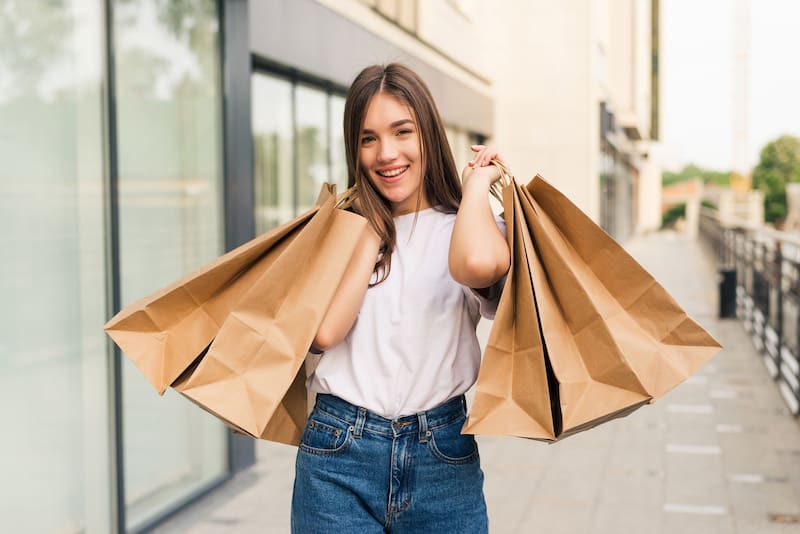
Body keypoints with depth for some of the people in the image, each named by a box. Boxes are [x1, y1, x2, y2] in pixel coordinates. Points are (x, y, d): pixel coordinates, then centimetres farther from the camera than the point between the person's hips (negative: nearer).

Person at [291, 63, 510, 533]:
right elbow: (325, 331, -10)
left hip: (442, 459, -1)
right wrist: (375, 228, -3)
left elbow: (477, 263, -27)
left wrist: (477, 180, -8)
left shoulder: (466, 227, 0)